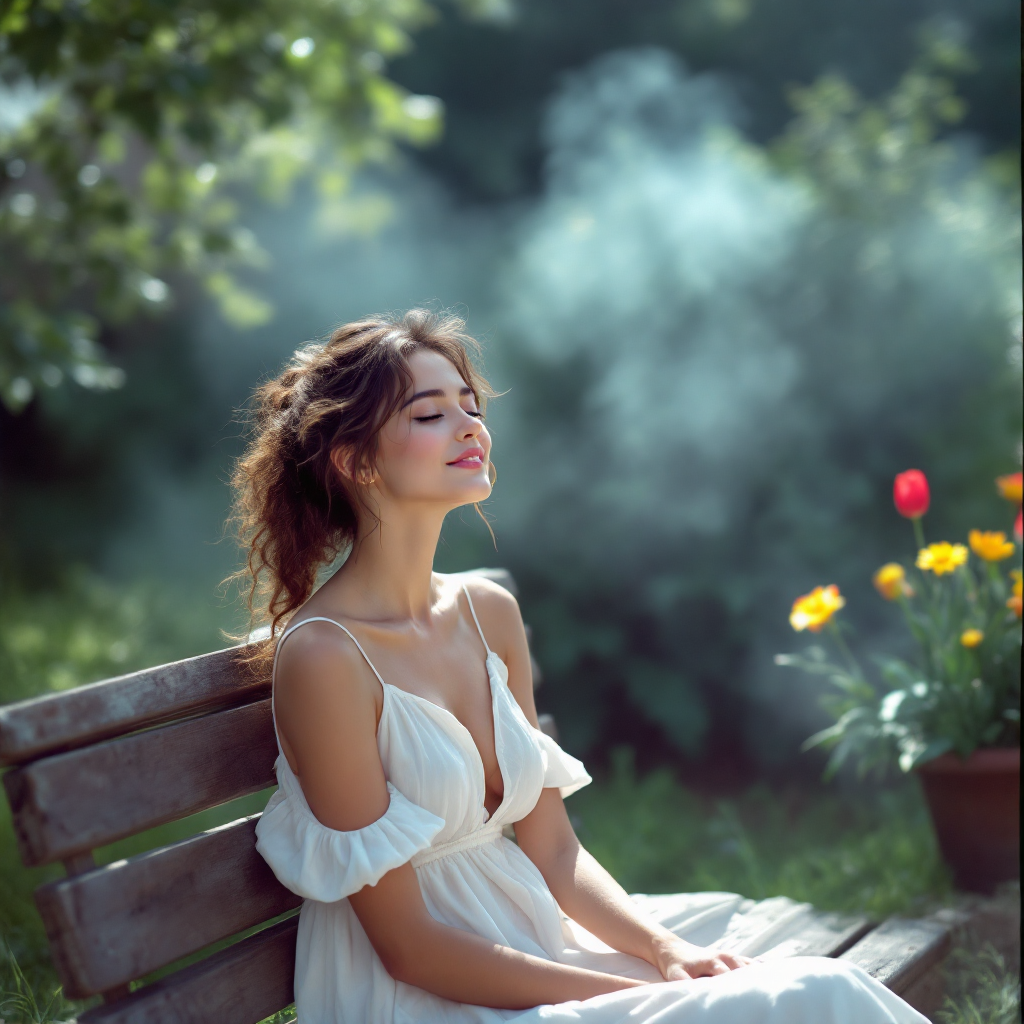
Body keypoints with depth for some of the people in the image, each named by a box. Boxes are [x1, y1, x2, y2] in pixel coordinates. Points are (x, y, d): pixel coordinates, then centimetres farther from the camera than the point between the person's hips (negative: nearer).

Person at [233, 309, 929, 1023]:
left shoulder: (490, 613, 6)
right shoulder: (323, 654, -16)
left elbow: (553, 850, 9)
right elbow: (407, 944, -16)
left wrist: (665, 951, -8)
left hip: (531, 949, 7)